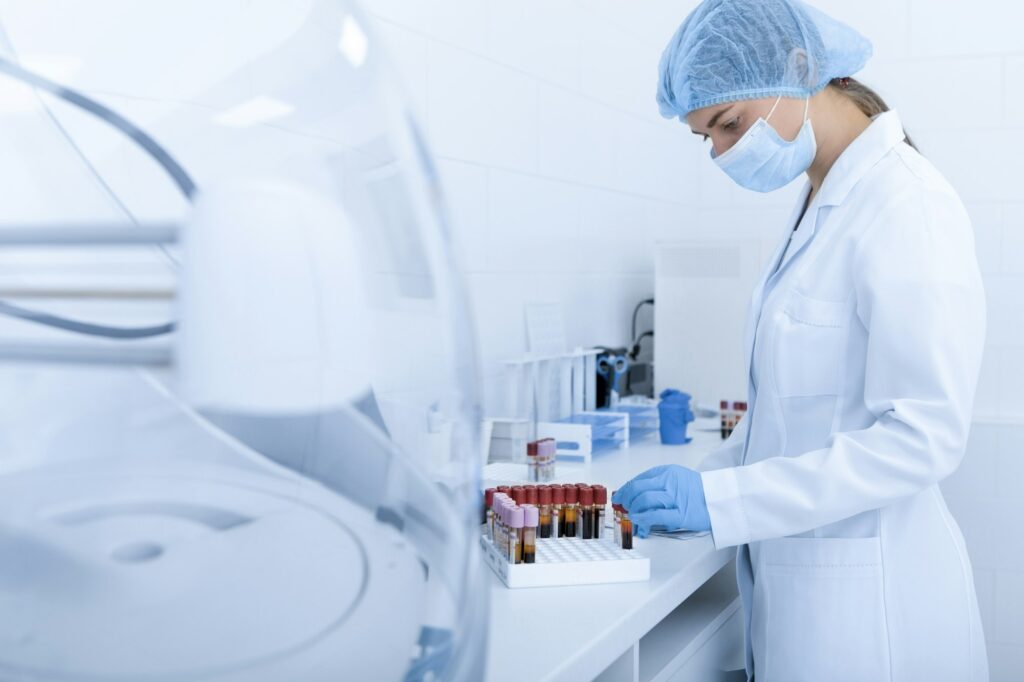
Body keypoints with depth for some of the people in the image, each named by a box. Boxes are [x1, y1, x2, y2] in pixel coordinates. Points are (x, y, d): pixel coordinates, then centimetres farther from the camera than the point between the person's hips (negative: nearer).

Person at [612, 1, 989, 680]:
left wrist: (721, 498, -23)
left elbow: (922, 437, -22)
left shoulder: (908, 205, -17)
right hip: (794, 574, 8)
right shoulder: (822, 204, 9)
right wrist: (703, 481, 3)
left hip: (865, 591, -8)